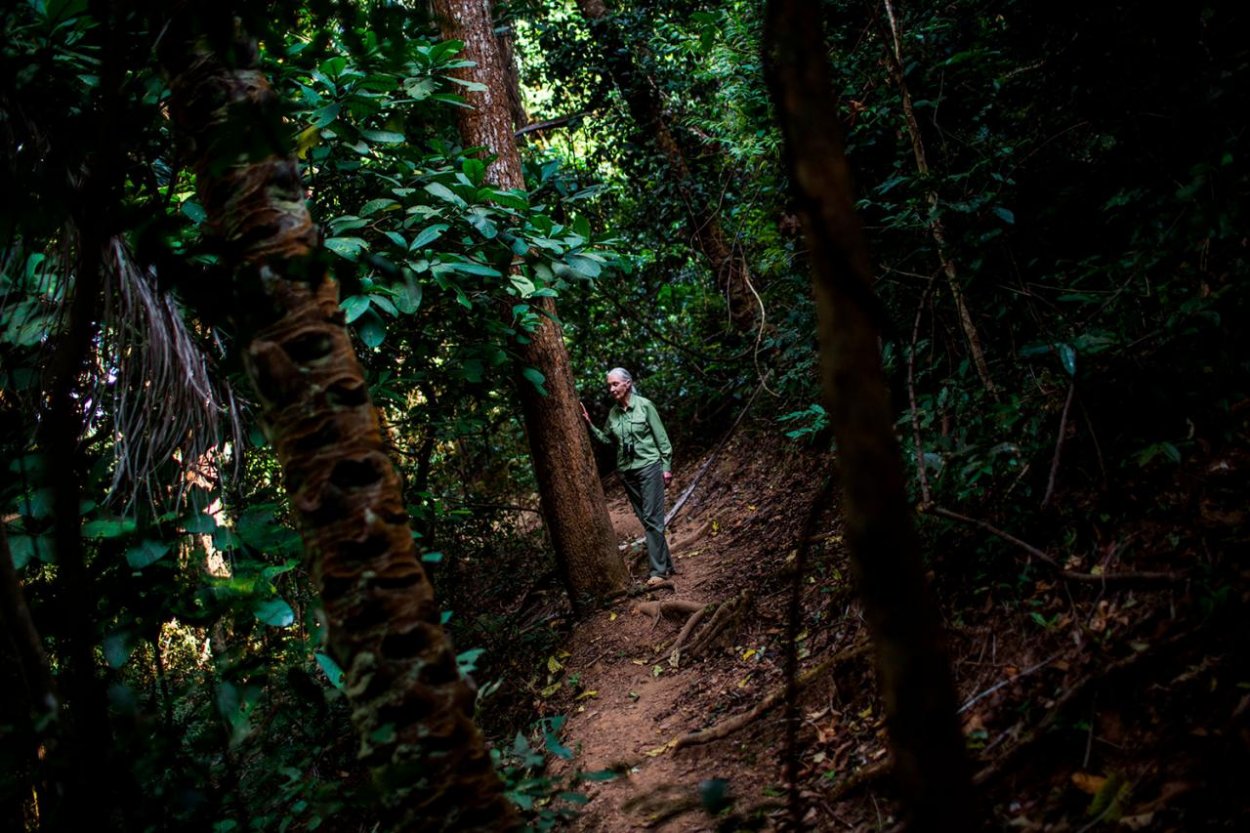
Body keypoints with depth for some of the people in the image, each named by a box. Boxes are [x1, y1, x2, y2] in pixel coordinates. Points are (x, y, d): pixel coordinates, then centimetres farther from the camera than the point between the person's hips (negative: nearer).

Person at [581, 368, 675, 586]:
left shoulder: (644, 405, -8)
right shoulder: (613, 412, 6)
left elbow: (661, 437, -5)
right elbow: (607, 439, 15)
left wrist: (667, 466, -6)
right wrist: (589, 425, 3)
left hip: (649, 466, -6)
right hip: (627, 470, 6)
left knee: (651, 518, -9)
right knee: (645, 518, 8)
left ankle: (659, 570, -6)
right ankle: (666, 564, 17)